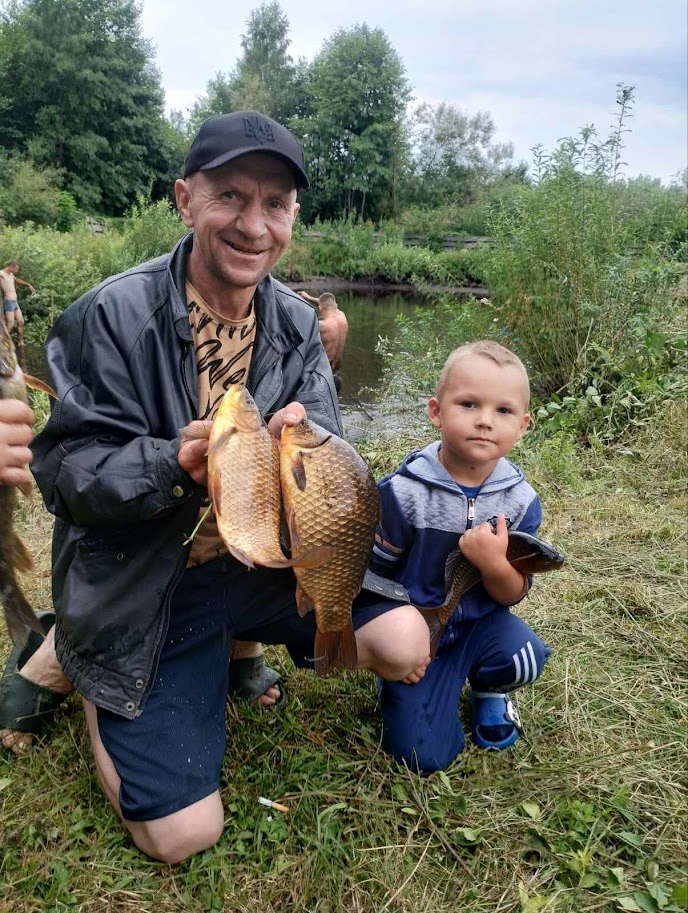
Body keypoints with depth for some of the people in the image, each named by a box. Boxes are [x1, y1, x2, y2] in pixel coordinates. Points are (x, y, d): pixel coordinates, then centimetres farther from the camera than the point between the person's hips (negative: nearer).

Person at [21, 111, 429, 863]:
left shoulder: (298, 324, -2)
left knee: (404, 647, -6)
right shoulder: (111, 316, -18)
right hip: (141, 591, -4)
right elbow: (63, 471, -16)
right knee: (184, 833, -6)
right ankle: (83, 670, 21)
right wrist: (174, 464, -35)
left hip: (261, 561, 5)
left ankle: (237, 643, 19)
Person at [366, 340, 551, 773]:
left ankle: (490, 688, 8)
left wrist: (495, 565, -27)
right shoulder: (403, 491, -19)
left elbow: (513, 595, -5)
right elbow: (374, 574, -7)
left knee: (526, 657, -29)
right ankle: (396, 682, 22)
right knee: (424, 756, -9)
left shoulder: (520, 500, -10)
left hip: (481, 622, 3)